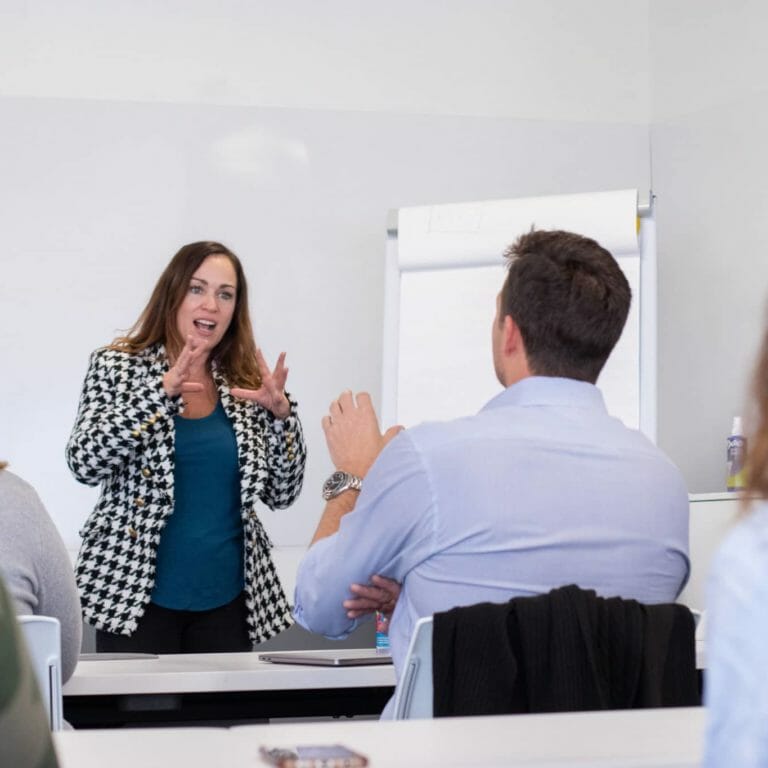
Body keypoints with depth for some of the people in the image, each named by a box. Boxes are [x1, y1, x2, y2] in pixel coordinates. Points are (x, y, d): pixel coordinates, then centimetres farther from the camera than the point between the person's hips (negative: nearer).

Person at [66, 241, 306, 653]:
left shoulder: (245, 384, 8)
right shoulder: (117, 366, 0)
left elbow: (281, 493, 7)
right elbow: (85, 461, -14)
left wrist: (281, 412, -9)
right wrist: (162, 390, -23)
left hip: (227, 601, 3)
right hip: (136, 597, -3)